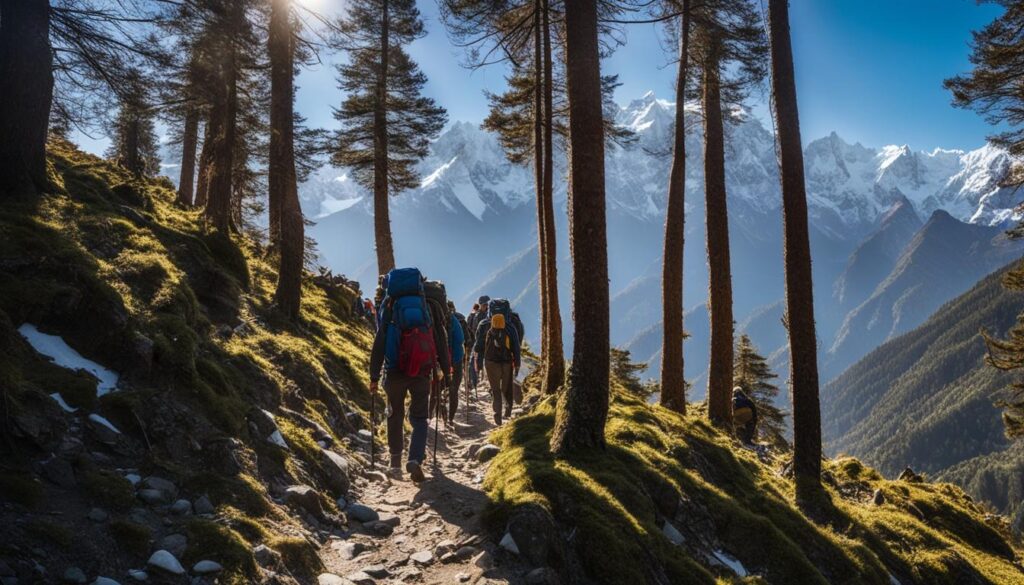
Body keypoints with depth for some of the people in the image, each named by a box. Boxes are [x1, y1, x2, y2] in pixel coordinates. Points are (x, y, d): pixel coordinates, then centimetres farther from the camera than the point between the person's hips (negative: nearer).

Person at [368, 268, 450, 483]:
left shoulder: (388, 306, 0)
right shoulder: (428, 304, 5)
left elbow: (379, 343, -2)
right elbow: (440, 340, 5)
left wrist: (374, 376, 1)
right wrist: (445, 369, 12)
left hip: (395, 372, 0)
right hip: (422, 372, 0)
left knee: (395, 417, 17)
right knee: (419, 418, 8)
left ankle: (396, 464, 24)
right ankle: (415, 459, -14)